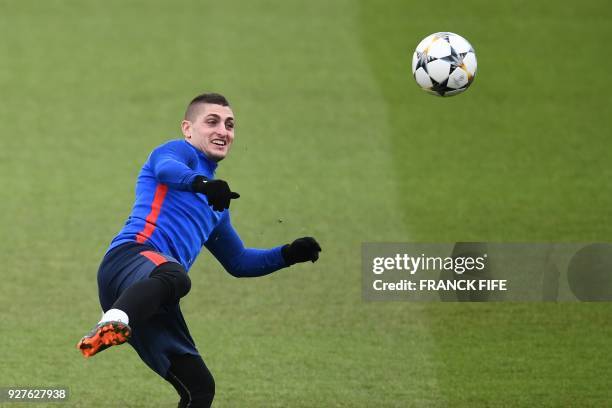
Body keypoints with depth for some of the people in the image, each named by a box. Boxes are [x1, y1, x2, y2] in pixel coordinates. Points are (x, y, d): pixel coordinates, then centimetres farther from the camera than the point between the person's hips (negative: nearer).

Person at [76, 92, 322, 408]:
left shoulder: (215, 204, 37)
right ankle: (111, 325, -72)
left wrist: (288, 254, 29)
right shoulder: (181, 151, 14)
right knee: (173, 275, -44)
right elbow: (166, 168, -13)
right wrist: (200, 183, -36)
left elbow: (238, 262, 45)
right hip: (132, 255, -9)